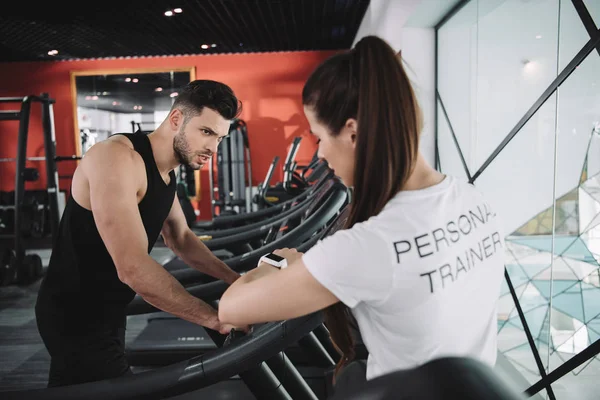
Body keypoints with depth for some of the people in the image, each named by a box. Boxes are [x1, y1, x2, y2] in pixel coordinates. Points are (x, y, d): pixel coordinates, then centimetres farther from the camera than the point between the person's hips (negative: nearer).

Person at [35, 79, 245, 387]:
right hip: (74, 316, -9)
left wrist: (234, 280, 0)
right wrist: (214, 318, -30)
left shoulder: (165, 171, 2)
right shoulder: (117, 158, -28)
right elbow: (133, 268, -35)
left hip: (106, 310, 9)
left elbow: (181, 238, 12)